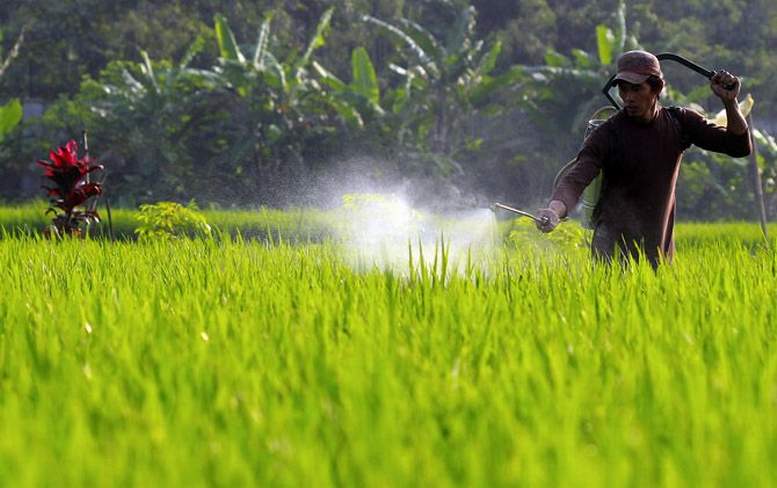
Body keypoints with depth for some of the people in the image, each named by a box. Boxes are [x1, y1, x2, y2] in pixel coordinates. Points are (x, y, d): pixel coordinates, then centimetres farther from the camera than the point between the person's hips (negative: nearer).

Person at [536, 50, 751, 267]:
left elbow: (739, 147, 4)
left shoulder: (680, 121, 2)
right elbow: (575, 179, -22)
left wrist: (730, 102, -13)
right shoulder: (606, 135, -10)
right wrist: (553, 212, -43)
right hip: (614, 249, -4)